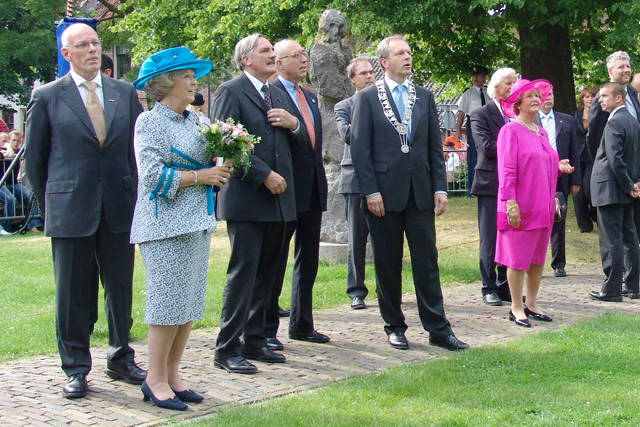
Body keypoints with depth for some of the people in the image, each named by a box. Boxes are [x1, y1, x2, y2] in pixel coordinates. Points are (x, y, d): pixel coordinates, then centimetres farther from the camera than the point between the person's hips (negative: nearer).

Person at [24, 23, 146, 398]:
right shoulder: (46, 97, 1)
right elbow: (35, 160, 5)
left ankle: (121, 360, 26)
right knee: (73, 293, 4)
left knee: (122, 289, 10)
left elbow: (138, 150, 10)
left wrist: (135, 197, 4)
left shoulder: (126, 94, 8)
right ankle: (76, 369, 16)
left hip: (119, 210, 2)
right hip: (71, 211, -2)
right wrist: (51, 207, 5)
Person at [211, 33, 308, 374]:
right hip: (246, 199, -7)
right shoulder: (230, 91, -5)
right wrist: (264, 174, -16)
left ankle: (254, 341, 20)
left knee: (266, 274, 11)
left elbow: (302, 142, 21)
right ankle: (227, 349, -1)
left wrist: (294, 124, -2)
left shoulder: (280, 95, 19)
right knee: (243, 273, -7)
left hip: (279, 198, 8)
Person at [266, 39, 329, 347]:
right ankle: (266, 329, 10)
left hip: (312, 190, 8)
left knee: (308, 260, 14)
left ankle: (302, 324, 24)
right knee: (274, 262, 1)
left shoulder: (310, 98, 17)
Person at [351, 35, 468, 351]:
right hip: (384, 194, -3)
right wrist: (370, 191, -11)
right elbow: (360, 149, -4)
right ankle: (394, 326, 17)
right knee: (388, 264, 5)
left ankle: (438, 328, 8)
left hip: (420, 193, 3)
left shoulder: (424, 97, 12)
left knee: (427, 261, 3)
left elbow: (435, 147, 12)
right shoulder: (367, 98, 1)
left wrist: (440, 188, 3)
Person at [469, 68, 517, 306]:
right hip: (491, 185, -5)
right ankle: (489, 289, 8)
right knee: (490, 240, 1)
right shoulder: (481, 115, -2)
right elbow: (487, 147, -14)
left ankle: (505, 287, 16)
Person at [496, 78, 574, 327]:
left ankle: (531, 304, 20)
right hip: (521, 207, -7)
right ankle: (516, 308, 6)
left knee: (538, 258, 11)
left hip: (543, 206, 7)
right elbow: (507, 169, -13)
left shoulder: (541, 133, 16)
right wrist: (510, 201, -20)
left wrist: (559, 167, 5)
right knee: (518, 259, -2)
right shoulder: (510, 131, -7)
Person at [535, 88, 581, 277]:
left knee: (558, 223, 8)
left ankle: (558, 264, 17)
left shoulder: (567, 120, 11)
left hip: (560, 179, 2)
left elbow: (574, 152, 9)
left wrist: (575, 180, 4)